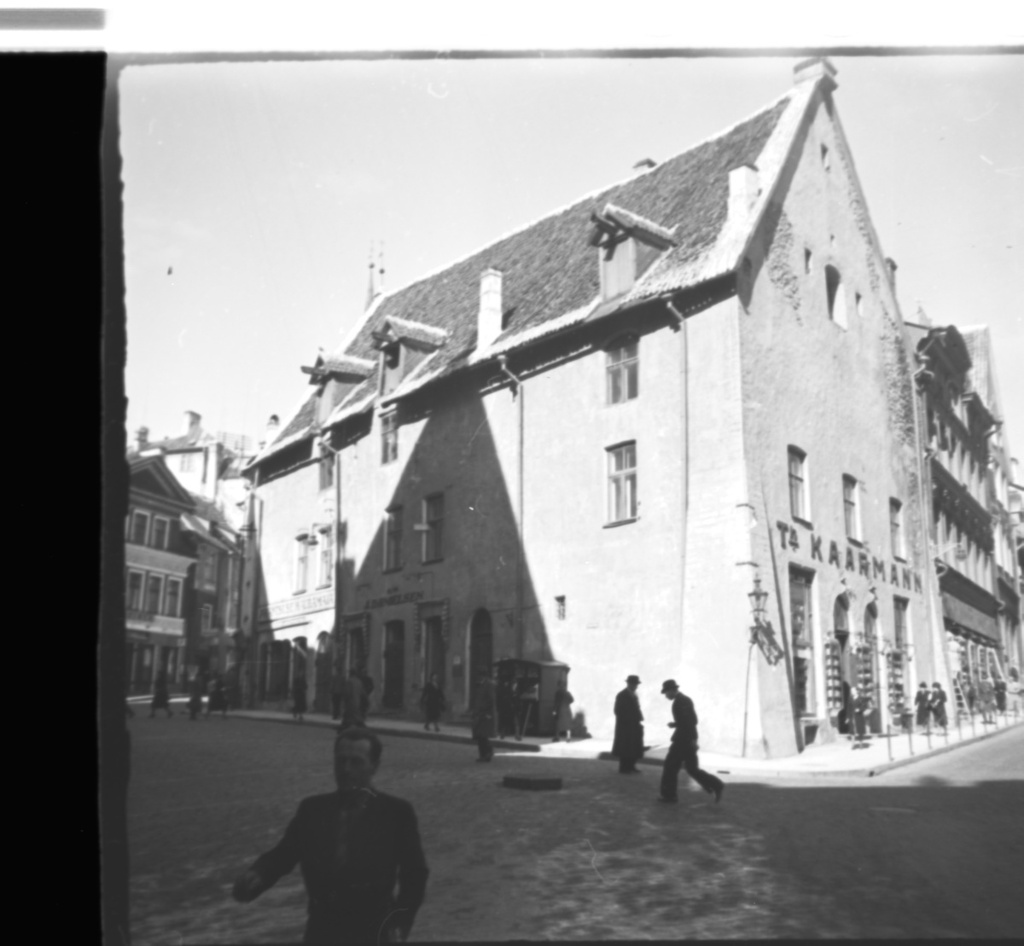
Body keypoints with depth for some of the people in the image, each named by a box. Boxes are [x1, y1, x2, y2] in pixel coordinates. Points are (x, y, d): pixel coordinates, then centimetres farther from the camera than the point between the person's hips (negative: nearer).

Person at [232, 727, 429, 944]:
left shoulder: (396, 812, -1)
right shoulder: (313, 808, 7)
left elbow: (414, 874, 1)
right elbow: (282, 855, -1)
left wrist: (399, 925, -9)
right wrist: (255, 877, -21)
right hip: (322, 928, 2)